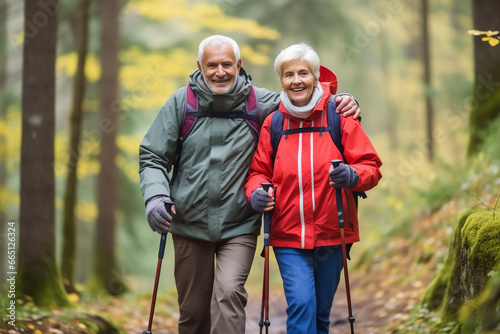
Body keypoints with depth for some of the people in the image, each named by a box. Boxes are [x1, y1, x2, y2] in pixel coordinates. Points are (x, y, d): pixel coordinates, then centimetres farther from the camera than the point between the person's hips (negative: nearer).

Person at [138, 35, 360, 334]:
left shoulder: (260, 102, 0)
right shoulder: (181, 102, 1)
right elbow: (153, 156, 4)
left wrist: (342, 102, -8)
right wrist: (155, 195, -14)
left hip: (239, 227, -1)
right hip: (189, 225, 1)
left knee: (229, 293, -22)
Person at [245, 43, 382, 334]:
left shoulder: (339, 116, 0)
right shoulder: (272, 123, 5)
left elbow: (371, 166, 0)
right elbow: (259, 170, 12)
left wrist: (352, 176, -22)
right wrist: (256, 192, -10)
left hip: (332, 235, 0)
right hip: (288, 236, 0)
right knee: (301, 304, -17)